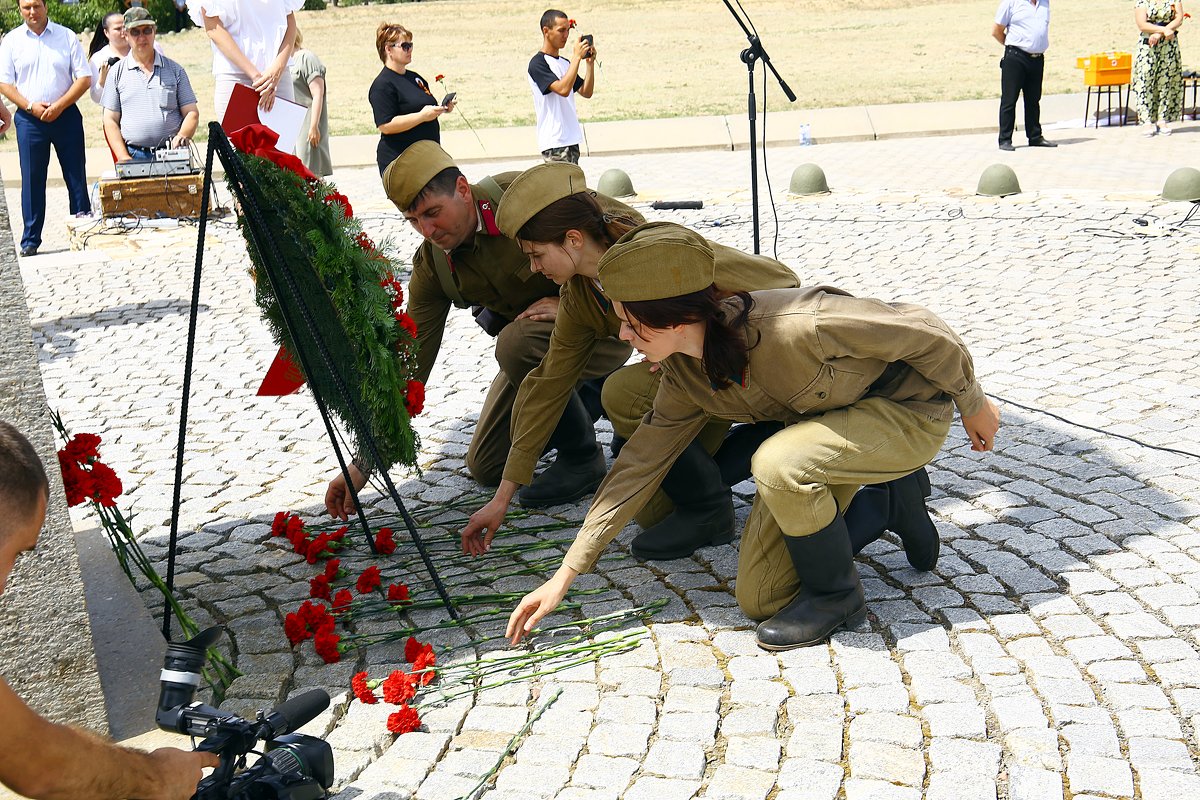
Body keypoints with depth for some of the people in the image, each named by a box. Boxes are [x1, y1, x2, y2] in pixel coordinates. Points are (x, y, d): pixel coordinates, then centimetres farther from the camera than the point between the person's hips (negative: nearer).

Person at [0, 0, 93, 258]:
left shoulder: (67, 37, 4)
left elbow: (84, 78, 1)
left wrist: (59, 105, -10)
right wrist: (31, 106, -11)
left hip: (65, 115, 0)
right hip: (29, 119, 0)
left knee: (76, 177, 2)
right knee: (32, 180, 2)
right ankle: (30, 240, 8)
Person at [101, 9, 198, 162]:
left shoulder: (174, 70, 14)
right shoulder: (117, 73, 13)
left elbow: (191, 113, 12)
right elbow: (110, 120, 10)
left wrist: (182, 136, -9)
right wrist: (124, 159, -2)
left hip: (172, 154, 0)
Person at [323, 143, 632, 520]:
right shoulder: (431, 266, -11)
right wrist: (363, 464, -14)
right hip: (537, 350, 7)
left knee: (516, 341, -36)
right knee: (486, 467, 7)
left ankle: (582, 456, -13)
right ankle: (586, 397, 25)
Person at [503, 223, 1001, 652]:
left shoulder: (797, 326, -37)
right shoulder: (685, 373, -14)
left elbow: (921, 331, -24)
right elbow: (641, 463, -5)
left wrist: (974, 406, -7)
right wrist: (565, 575, -5)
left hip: (912, 411, -7)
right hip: (832, 420, 7)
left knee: (776, 464, -35)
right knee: (758, 600, 3)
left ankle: (836, 594, -8)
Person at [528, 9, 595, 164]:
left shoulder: (565, 63, 16)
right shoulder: (538, 63, -10)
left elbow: (586, 92, 13)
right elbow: (563, 89, -23)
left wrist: (590, 63, 1)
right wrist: (577, 57, -19)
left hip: (572, 138, 8)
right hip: (554, 142, -8)